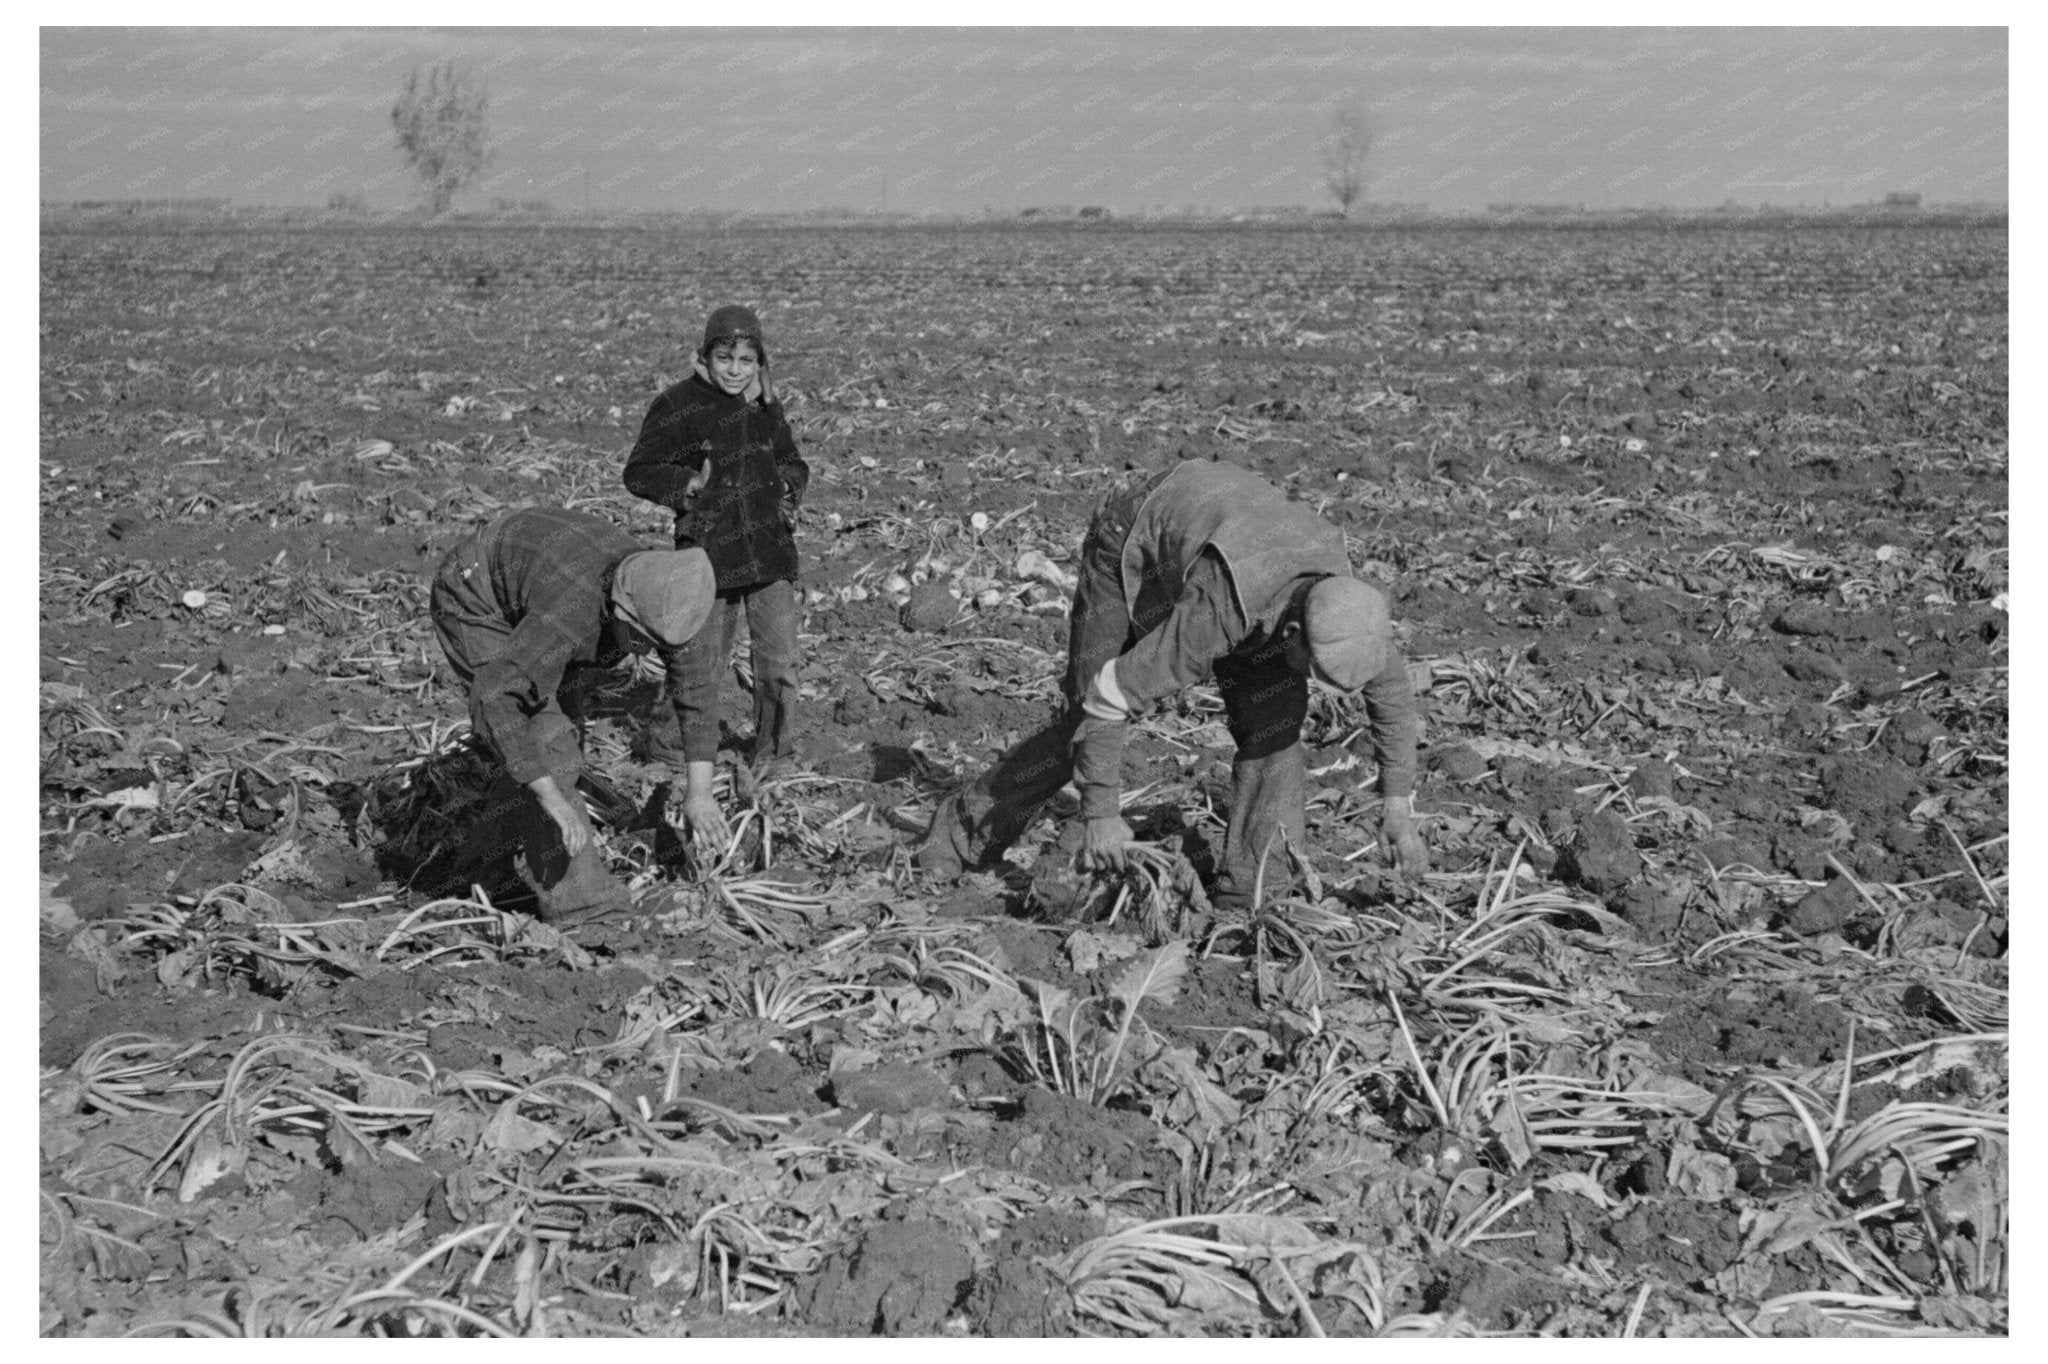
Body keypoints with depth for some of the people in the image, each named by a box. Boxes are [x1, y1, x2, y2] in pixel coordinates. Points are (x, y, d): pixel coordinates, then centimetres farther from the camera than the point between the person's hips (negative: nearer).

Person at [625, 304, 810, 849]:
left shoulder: (765, 406, 7)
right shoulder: (678, 405, -8)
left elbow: (792, 461, 23)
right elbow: (638, 472, -3)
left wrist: (788, 485, 2)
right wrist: (685, 486, -19)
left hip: (771, 553, 4)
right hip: (708, 553, -4)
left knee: (779, 667, 5)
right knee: (699, 672, 0)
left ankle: (771, 768, 21)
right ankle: (698, 790, 11)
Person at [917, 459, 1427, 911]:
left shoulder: (1344, 600, -28)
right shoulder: (1218, 614, -46)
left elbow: (1390, 687, -6)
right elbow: (1110, 694, -37)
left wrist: (1398, 806, -6)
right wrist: (1101, 811, -28)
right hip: (1131, 542, -5)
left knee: (1276, 714, -11)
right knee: (1086, 719, -5)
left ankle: (1251, 891, -6)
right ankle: (960, 840, 13)